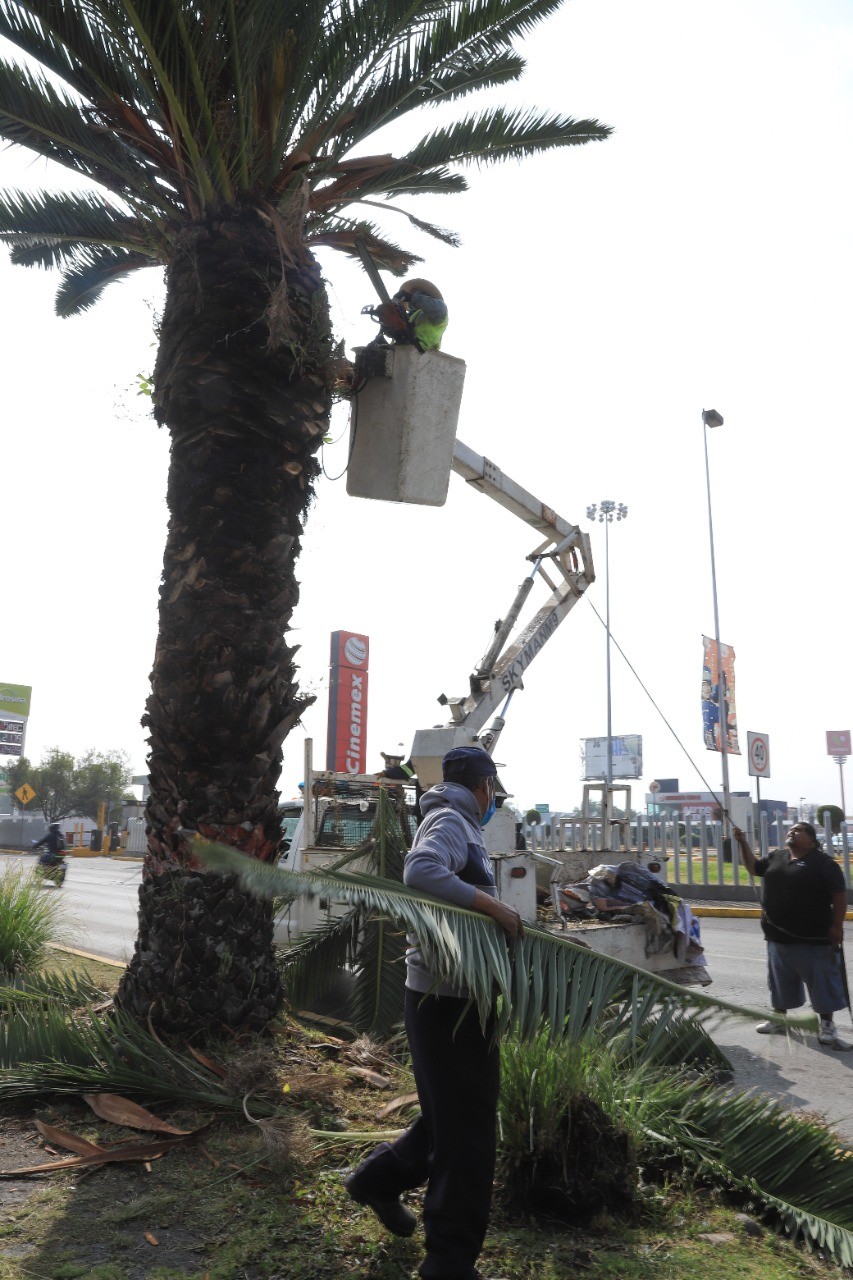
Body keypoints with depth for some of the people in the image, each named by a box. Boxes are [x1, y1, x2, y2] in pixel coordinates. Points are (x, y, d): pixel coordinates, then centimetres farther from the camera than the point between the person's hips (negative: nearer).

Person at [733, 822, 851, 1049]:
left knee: (823, 983, 2)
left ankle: (827, 1028, 14)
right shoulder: (777, 858, 10)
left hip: (813, 939, -6)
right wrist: (743, 843, 12)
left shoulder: (823, 863, -8)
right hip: (779, 937, 6)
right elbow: (753, 867, 23)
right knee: (781, 982, 18)